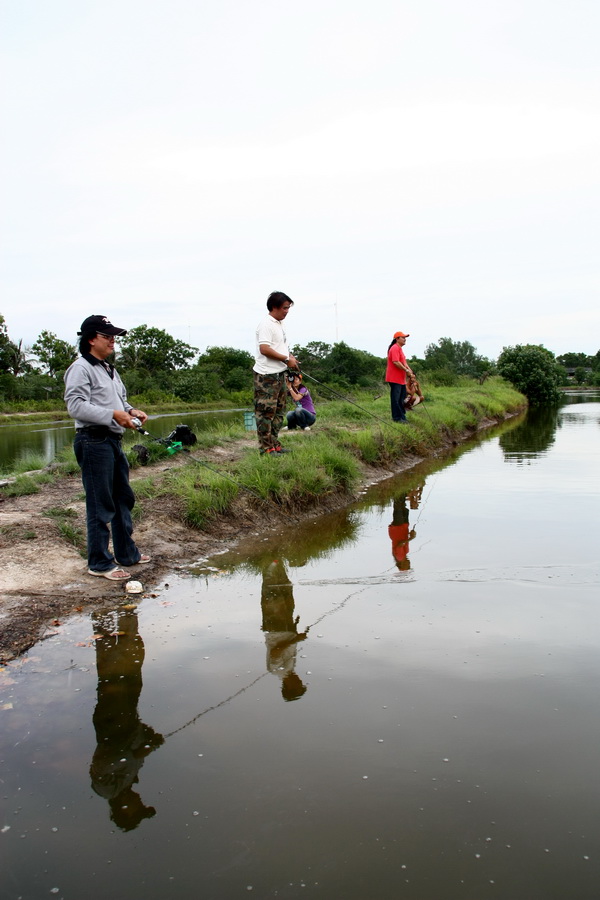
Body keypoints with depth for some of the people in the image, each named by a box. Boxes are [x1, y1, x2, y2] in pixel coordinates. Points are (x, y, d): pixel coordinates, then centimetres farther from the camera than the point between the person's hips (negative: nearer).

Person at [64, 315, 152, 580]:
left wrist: (131, 411, 7)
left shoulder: (109, 369, 21)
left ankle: (126, 553, 29)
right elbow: (76, 405, -19)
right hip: (94, 441, -10)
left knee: (123, 499, 16)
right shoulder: (81, 369, -9)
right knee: (100, 506, -5)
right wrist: (113, 415, -24)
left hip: (114, 440, 10)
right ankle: (99, 563, 4)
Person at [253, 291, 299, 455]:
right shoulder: (266, 324, -14)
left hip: (279, 374, 10)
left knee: (278, 410, 15)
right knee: (266, 411, -6)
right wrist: (286, 359, -18)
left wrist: (290, 356, 8)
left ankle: (274, 444, 23)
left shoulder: (278, 324, 17)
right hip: (267, 376, -10)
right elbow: (264, 349, -24)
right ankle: (266, 448, -1)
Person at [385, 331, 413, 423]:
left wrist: (408, 369, 4)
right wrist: (406, 370, -18)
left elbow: (403, 361, 23)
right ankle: (397, 418, -1)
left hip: (401, 379, 11)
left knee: (401, 398, 15)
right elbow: (396, 362, -24)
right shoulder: (395, 348, -14)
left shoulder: (399, 349, 19)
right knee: (396, 398, -5)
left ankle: (402, 416, 23)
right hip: (395, 379, -11)